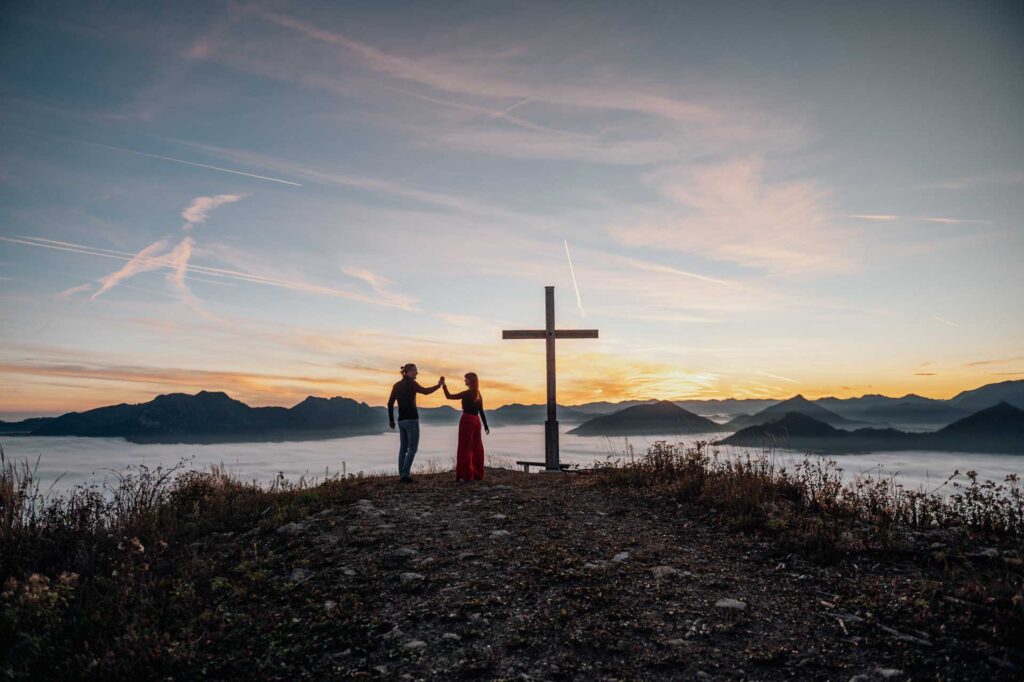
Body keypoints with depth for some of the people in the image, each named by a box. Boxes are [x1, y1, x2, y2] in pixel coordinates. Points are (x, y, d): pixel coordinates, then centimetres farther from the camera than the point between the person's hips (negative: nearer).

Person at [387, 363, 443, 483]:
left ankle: (401, 475, 7)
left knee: (403, 448, 10)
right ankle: (405, 475, -12)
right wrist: (439, 385, 4)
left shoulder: (397, 385, 11)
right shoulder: (411, 383, -8)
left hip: (401, 421, 7)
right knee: (412, 448, -4)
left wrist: (391, 420, 14)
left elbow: (390, 403, 10)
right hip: (411, 420, -7)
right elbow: (425, 391, -6)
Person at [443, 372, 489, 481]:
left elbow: (449, 396, -10)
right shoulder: (478, 394, 9)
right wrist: (486, 425, 14)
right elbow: (481, 411, 10)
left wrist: (444, 385, -2)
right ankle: (477, 474, 13)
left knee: (465, 447, -2)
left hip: (467, 420, -7)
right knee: (476, 447, 10)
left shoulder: (466, 393, -11)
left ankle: (467, 475, -3)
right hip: (476, 421, 7)